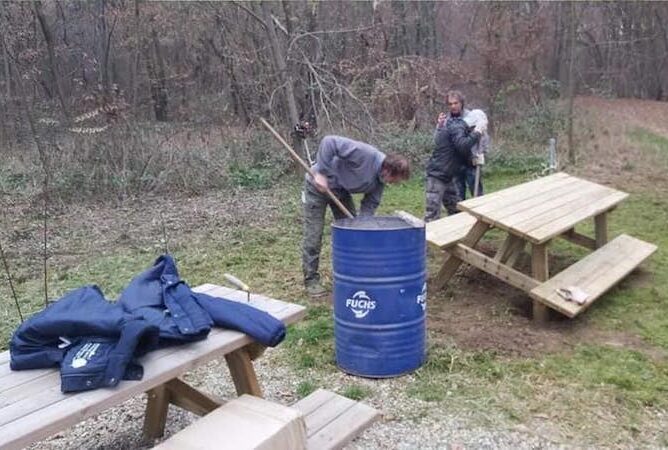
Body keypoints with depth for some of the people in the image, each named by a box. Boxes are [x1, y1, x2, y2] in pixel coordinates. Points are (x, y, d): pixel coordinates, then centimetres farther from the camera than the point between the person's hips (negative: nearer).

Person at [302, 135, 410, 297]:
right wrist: (321, 173, -33)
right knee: (314, 235, -5)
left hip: (341, 190, 8)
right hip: (318, 185, -8)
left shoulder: (380, 179, -7)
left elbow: (370, 203, -1)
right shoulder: (365, 153, -33)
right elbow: (329, 142, -35)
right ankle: (311, 280, 7)